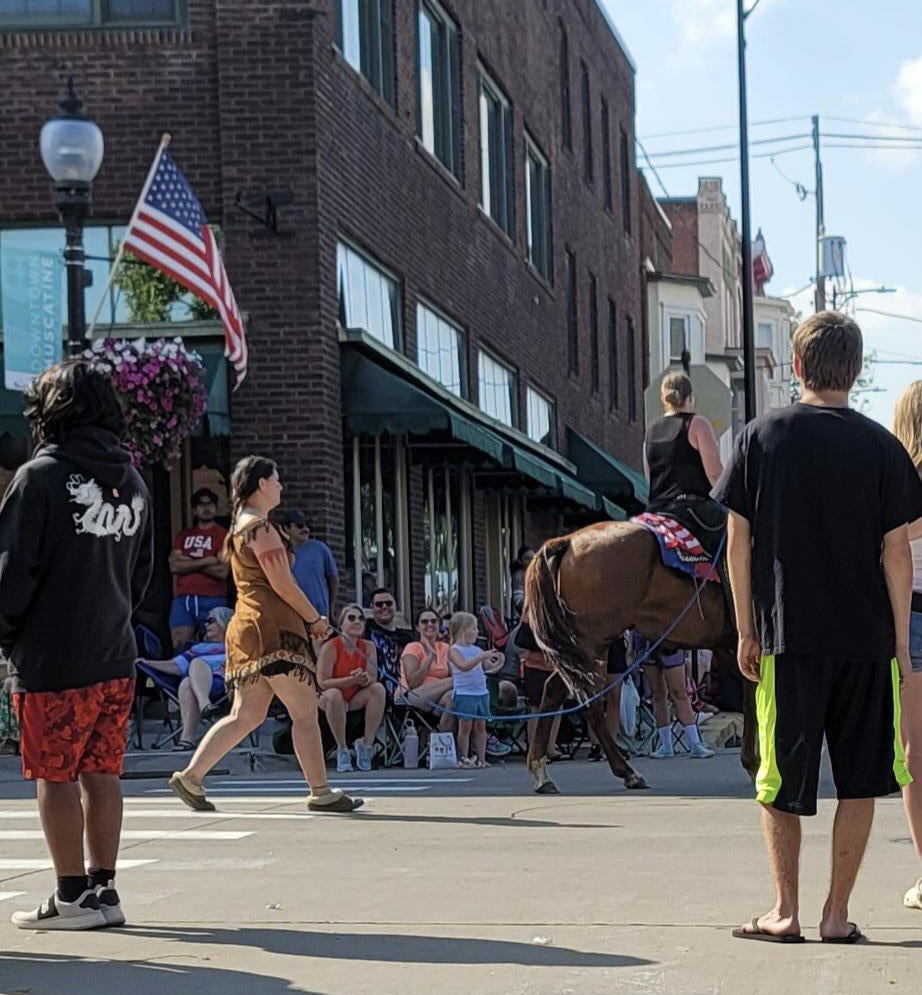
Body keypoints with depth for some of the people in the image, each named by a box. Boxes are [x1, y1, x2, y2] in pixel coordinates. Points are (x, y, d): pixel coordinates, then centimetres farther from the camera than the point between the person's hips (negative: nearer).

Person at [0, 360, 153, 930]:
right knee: (101, 772, 11)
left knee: (55, 776, 1)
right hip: (116, 656, 6)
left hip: (52, 658, -6)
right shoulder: (132, 482, 10)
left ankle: (73, 897, 3)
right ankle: (104, 889, 15)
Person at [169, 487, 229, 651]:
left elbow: (222, 571, -7)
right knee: (179, 646, -8)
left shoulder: (223, 535, 5)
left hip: (212, 600, -3)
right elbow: (174, 566, 4)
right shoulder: (182, 536, 19)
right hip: (183, 599, 3)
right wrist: (205, 561, -6)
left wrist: (189, 562, -1)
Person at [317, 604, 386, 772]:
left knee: (379, 689, -23)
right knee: (333, 695, -36)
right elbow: (322, 682, -21)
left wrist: (365, 680, -34)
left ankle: (367, 744, -17)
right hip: (331, 701, -4)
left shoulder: (368, 647, -3)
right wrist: (352, 680, -33)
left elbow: (372, 679, -9)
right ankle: (342, 749, -23)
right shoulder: (330, 647, -16)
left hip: (357, 700, 4)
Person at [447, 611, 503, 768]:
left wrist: (498, 663, -6)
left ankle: (481, 759, 11)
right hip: (464, 693, -6)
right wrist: (482, 656, -29)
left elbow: (490, 668, 15)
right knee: (465, 727, -2)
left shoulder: (477, 650, 12)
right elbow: (464, 666, -23)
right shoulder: (454, 651, -6)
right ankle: (463, 759, 4)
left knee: (480, 726, 7)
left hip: (481, 692, 6)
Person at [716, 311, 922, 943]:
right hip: (867, 638, 0)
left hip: (787, 637, 0)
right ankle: (838, 914, 9)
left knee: (781, 782, 10)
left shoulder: (762, 437, 0)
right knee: (860, 779, 10)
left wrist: (747, 632, 7)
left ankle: (786, 912, 9)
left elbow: (738, 540, 0)